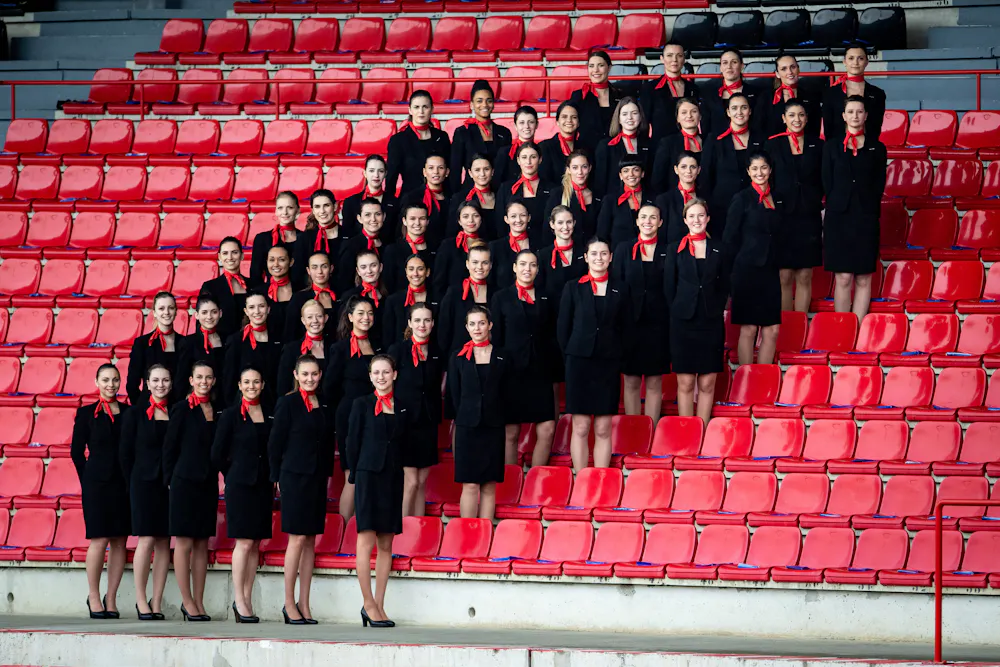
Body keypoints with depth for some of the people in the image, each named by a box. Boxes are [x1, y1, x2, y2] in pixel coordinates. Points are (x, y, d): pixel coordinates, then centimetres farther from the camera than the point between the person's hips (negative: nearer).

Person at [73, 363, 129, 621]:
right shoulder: (86, 413, 3)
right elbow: (77, 451, 5)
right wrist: (88, 481, 3)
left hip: (124, 483, 3)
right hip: (97, 483, -3)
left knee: (119, 541, 2)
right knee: (99, 540, -7)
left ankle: (111, 599, 9)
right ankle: (94, 597, 3)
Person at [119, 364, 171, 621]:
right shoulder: (135, 414, 4)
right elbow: (125, 452, 4)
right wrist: (132, 483, 1)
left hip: (170, 484, 3)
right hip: (144, 482, -3)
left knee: (164, 542, 1)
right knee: (147, 540, -8)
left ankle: (156, 603, 5)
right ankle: (141, 601, -2)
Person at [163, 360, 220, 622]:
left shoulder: (215, 411, 12)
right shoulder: (182, 409, -4)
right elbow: (169, 447, -3)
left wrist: (216, 476, 9)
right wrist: (171, 480, -4)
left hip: (208, 483, 6)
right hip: (185, 482, -6)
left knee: (202, 544, 6)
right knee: (184, 543, -4)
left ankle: (198, 602, 9)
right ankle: (187, 601, -1)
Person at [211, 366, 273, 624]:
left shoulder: (271, 414, 9)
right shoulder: (230, 415, -2)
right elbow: (218, 453, 1)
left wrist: (274, 477, 7)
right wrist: (233, 476, 7)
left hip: (263, 485, 4)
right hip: (240, 485, -4)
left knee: (255, 544, 4)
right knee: (244, 543, -9)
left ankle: (247, 600, 8)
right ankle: (239, 600, -5)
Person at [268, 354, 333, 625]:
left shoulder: (324, 404, 12)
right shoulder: (288, 403, -4)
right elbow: (275, 442, -3)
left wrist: (328, 474, 11)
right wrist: (277, 477, -2)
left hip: (317, 478, 6)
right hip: (295, 477, -6)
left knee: (310, 541, 5)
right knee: (297, 539, -8)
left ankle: (304, 605, 8)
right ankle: (289, 603, -3)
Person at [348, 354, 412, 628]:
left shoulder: (402, 408, 12)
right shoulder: (362, 404, 2)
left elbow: (403, 445, 15)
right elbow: (353, 442, 2)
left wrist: (397, 470, 5)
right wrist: (357, 475, -1)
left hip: (393, 479, 4)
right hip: (369, 477, -4)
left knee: (386, 544, 4)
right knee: (366, 541, -7)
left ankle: (379, 606, 7)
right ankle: (368, 604, -5)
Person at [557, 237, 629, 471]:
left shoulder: (620, 290, 8)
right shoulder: (573, 289, 4)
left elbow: (623, 327, 11)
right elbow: (562, 328, 6)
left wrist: (615, 356, 3)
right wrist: (570, 357, 1)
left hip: (609, 364, 1)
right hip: (579, 362, -1)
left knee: (603, 430, 2)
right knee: (580, 428, -2)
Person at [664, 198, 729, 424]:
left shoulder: (718, 249, 8)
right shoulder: (676, 249, 4)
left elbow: (724, 286, 11)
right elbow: (668, 287, 5)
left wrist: (717, 310, 1)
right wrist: (677, 312, -1)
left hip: (712, 322, 1)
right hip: (683, 322, -1)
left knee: (707, 384, 1)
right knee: (685, 383, -2)